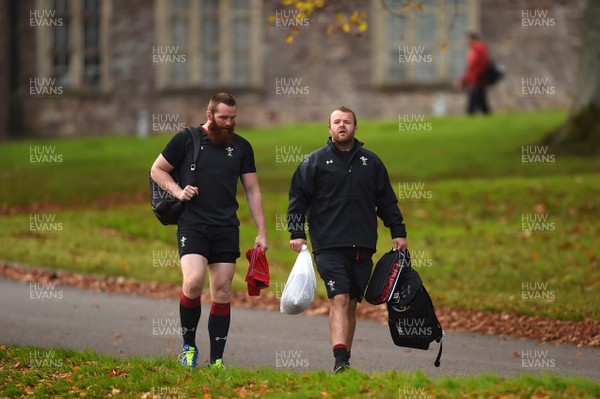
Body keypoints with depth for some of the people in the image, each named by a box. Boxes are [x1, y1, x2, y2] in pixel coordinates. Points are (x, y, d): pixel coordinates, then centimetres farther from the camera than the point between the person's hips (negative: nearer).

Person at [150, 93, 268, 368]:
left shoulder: (241, 147, 10)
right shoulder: (186, 140, 2)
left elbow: (252, 190, 13)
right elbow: (157, 170, 9)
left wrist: (261, 232, 8)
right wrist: (178, 191, -9)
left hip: (227, 229, 3)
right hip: (193, 224, -3)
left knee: (222, 291, 0)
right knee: (193, 282, -21)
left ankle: (217, 360, 5)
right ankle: (189, 345, 0)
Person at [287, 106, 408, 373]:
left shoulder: (371, 162, 14)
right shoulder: (315, 161, 5)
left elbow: (387, 201, 19)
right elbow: (298, 199, 4)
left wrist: (398, 231, 14)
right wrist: (297, 233, -5)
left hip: (362, 246, 4)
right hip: (329, 246, -3)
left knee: (351, 303, 7)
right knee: (338, 299, -16)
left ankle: (345, 359, 14)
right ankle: (340, 359, -25)